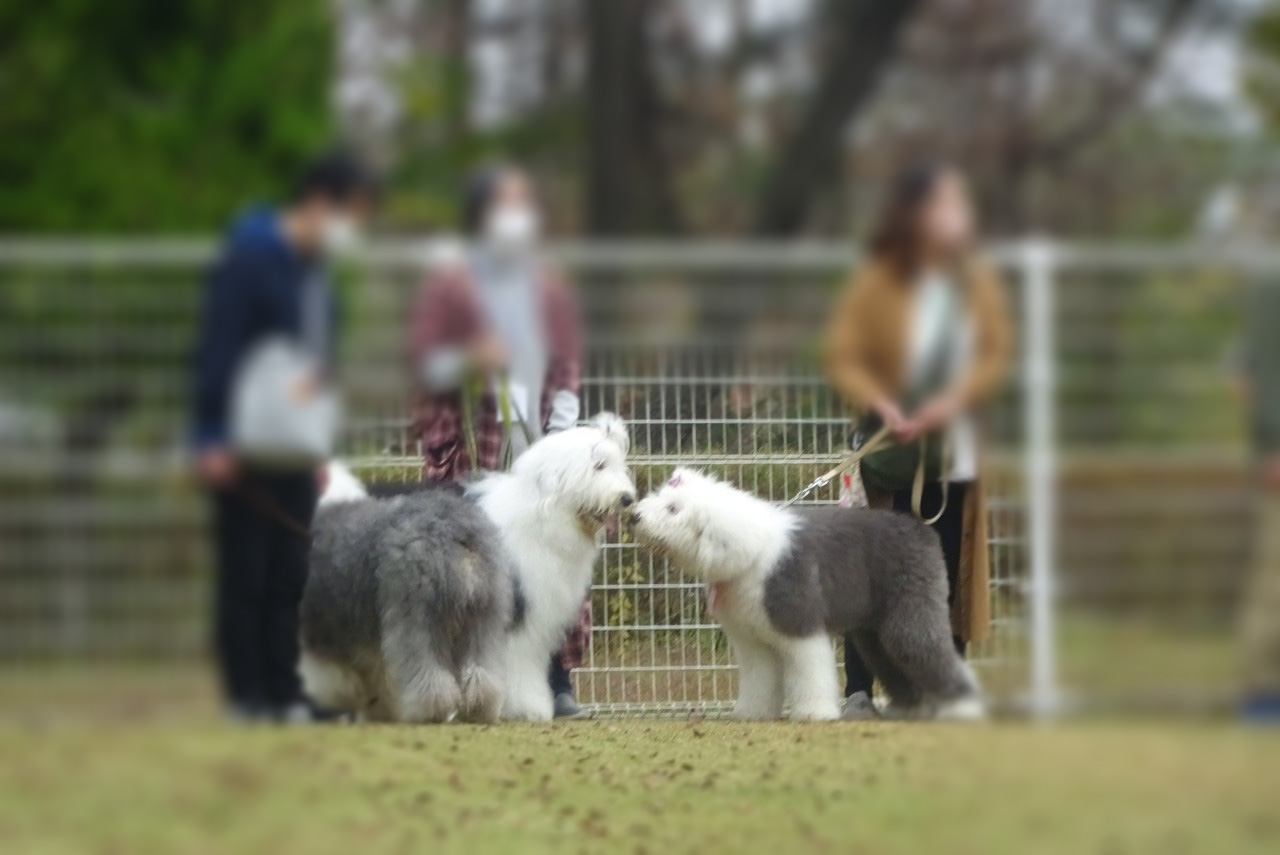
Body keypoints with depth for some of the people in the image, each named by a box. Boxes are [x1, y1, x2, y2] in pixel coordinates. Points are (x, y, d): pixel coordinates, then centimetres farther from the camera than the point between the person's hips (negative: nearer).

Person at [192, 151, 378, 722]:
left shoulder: (312, 273, 14)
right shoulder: (249, 261, -12)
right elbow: (217, 351, -16)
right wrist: (213, 441, -20)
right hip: (243, 452, -8)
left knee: (290, 576, 6)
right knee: (245, 574, -3)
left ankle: (284, 694, 9)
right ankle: (246, 693, 0)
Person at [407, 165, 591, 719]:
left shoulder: (547, 288, 15)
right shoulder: (449, 285, 4)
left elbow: (568, 366, 15)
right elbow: (422, 362, 1)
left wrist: (560, 431, 2)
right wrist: (467, 360, -18)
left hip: (536, 445, 3)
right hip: (468, 446, -3)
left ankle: (557, 683, -2)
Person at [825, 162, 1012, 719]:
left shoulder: (977, 284, 4)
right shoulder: (878, 282, -7)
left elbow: (993, 355, 2)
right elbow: (843, 359, -7)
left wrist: (955, 398, -16)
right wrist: (880, 406, -23)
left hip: (956, 457, 3)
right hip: (889, 455, -3)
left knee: (947, 578, 4)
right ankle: (857, 691, 0)